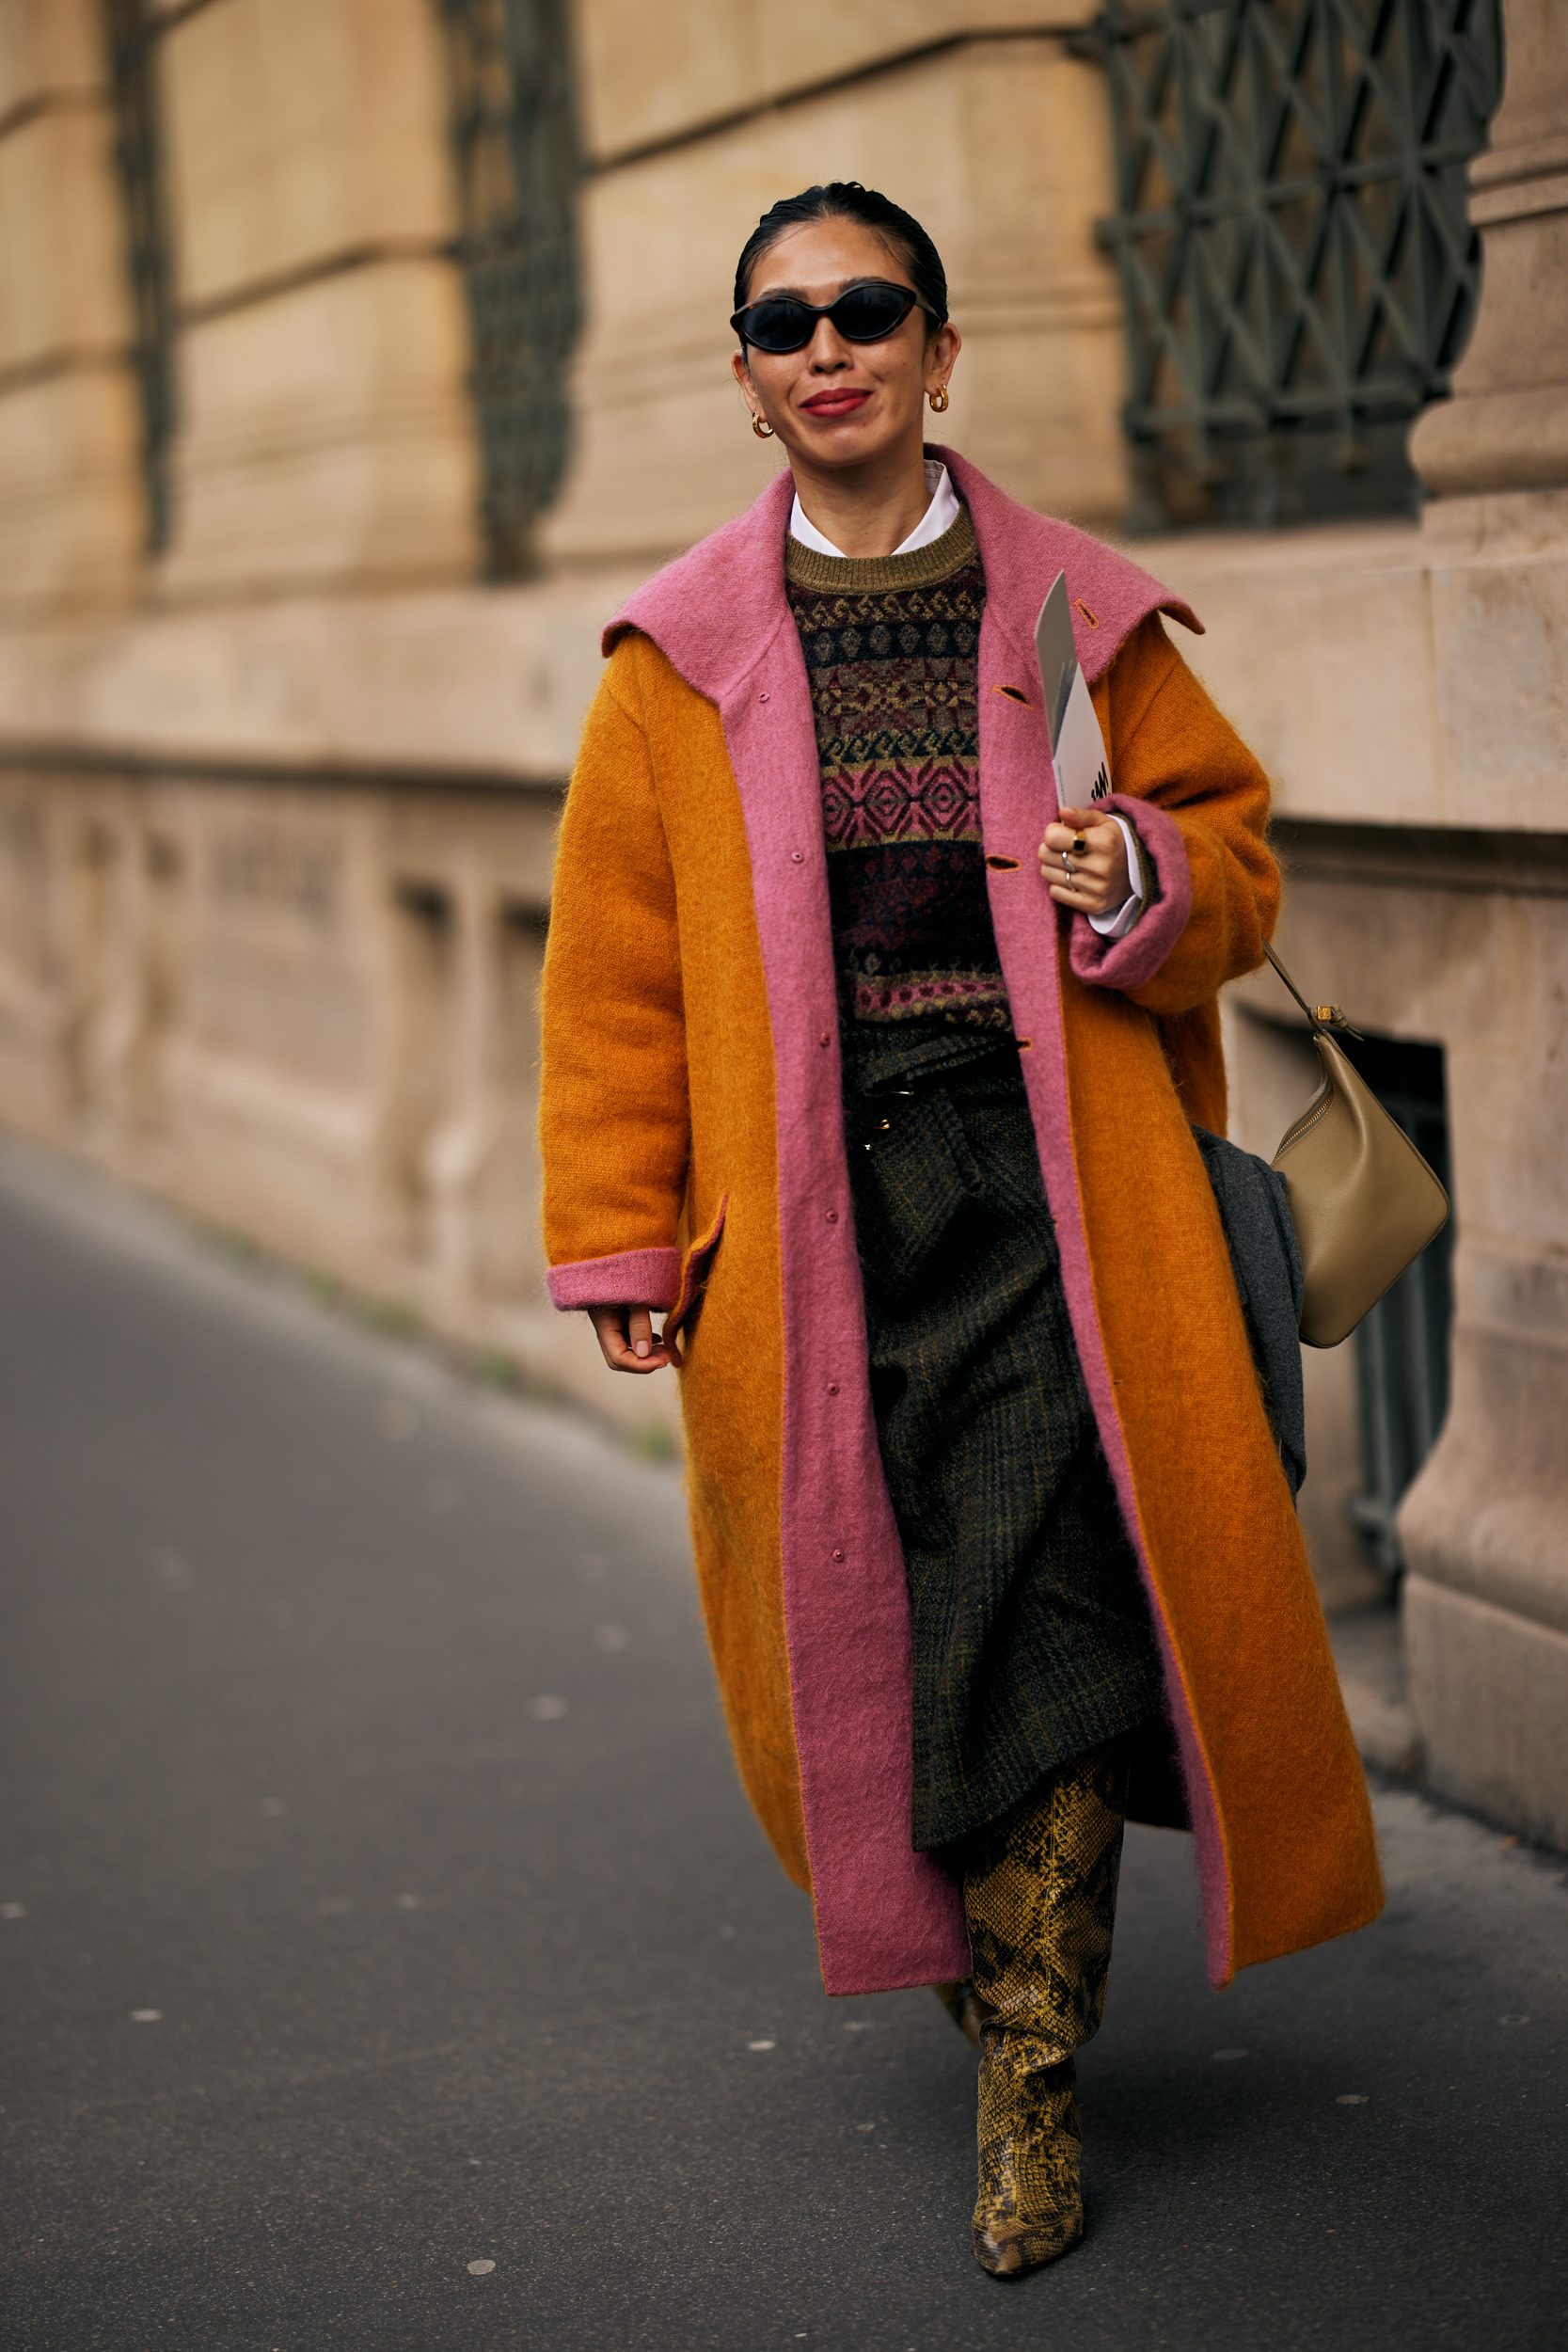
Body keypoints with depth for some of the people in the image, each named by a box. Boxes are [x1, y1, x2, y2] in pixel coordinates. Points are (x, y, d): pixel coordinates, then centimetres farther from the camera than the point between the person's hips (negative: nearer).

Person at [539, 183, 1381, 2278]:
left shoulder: (1077, 613, 6)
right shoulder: (680, 655, 6)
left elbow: (1239, 856, 14)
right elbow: (615, 959, 7)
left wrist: (1151, 883, -9)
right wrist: (619, 1238, 2)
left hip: (1046, 1181, -1)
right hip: (804, 1199, 1)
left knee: (1042, 1612, -10)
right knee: (859, 1618, 4)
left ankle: (1031, 2084, 5)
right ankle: (975, 1945, 31)